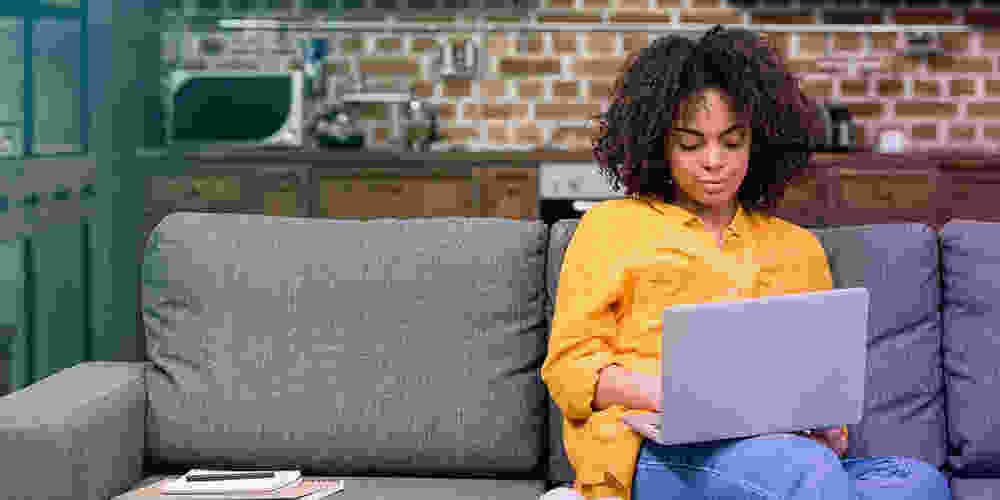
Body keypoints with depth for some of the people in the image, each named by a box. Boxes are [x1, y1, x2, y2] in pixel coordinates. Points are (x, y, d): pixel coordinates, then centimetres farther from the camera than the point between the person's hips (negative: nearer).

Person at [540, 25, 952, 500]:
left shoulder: (798, 247, 27)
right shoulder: (612, 226, 16)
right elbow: (568, 364, 8)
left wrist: (828, 428, 0)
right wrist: (666, 393, -13)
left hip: (773, 446, 5)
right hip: (653, 452, -5)